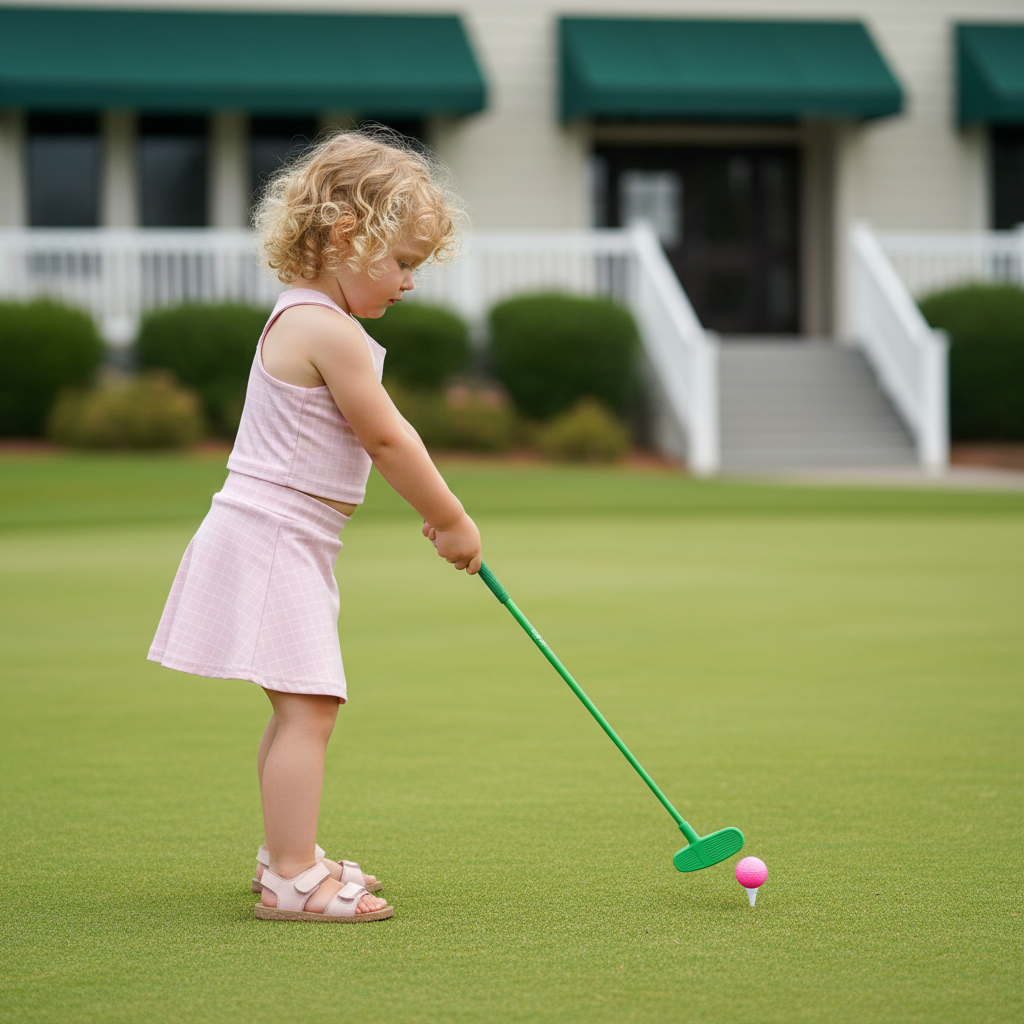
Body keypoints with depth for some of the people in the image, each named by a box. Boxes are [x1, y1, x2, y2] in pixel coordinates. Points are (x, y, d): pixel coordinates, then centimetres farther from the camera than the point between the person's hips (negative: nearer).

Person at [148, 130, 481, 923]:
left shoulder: (306, 319, 16)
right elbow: (386, 440, -13)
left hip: (286, 544, 11)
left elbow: (385, 432, 21)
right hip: (274, 538, -11)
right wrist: (450, 519, -1)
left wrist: (438, 511, 17)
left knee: (302, 707, 18)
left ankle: (288, 855, 28)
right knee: (309, 706, -11)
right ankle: (292, 878, -11)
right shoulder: (331, 331, -18)